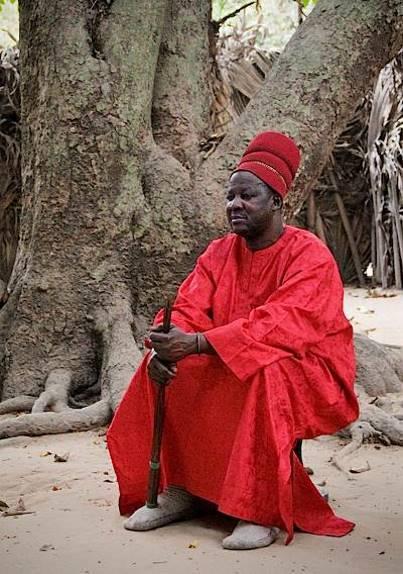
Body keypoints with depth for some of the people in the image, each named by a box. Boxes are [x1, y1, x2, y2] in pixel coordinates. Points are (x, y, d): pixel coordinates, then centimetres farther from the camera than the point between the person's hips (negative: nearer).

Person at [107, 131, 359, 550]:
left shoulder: (309, 256, -16)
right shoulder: (219, 253, 4)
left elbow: (281, 327, -31)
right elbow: (188, 311, -5)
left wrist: (195, 344, -41)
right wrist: (164, 345, -30)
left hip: (306, 372, -6)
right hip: (229, 364, 6)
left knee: (263, 374, -38)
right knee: (164, 368, -13)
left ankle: (265, 511, -29)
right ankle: (178, 489, -8)